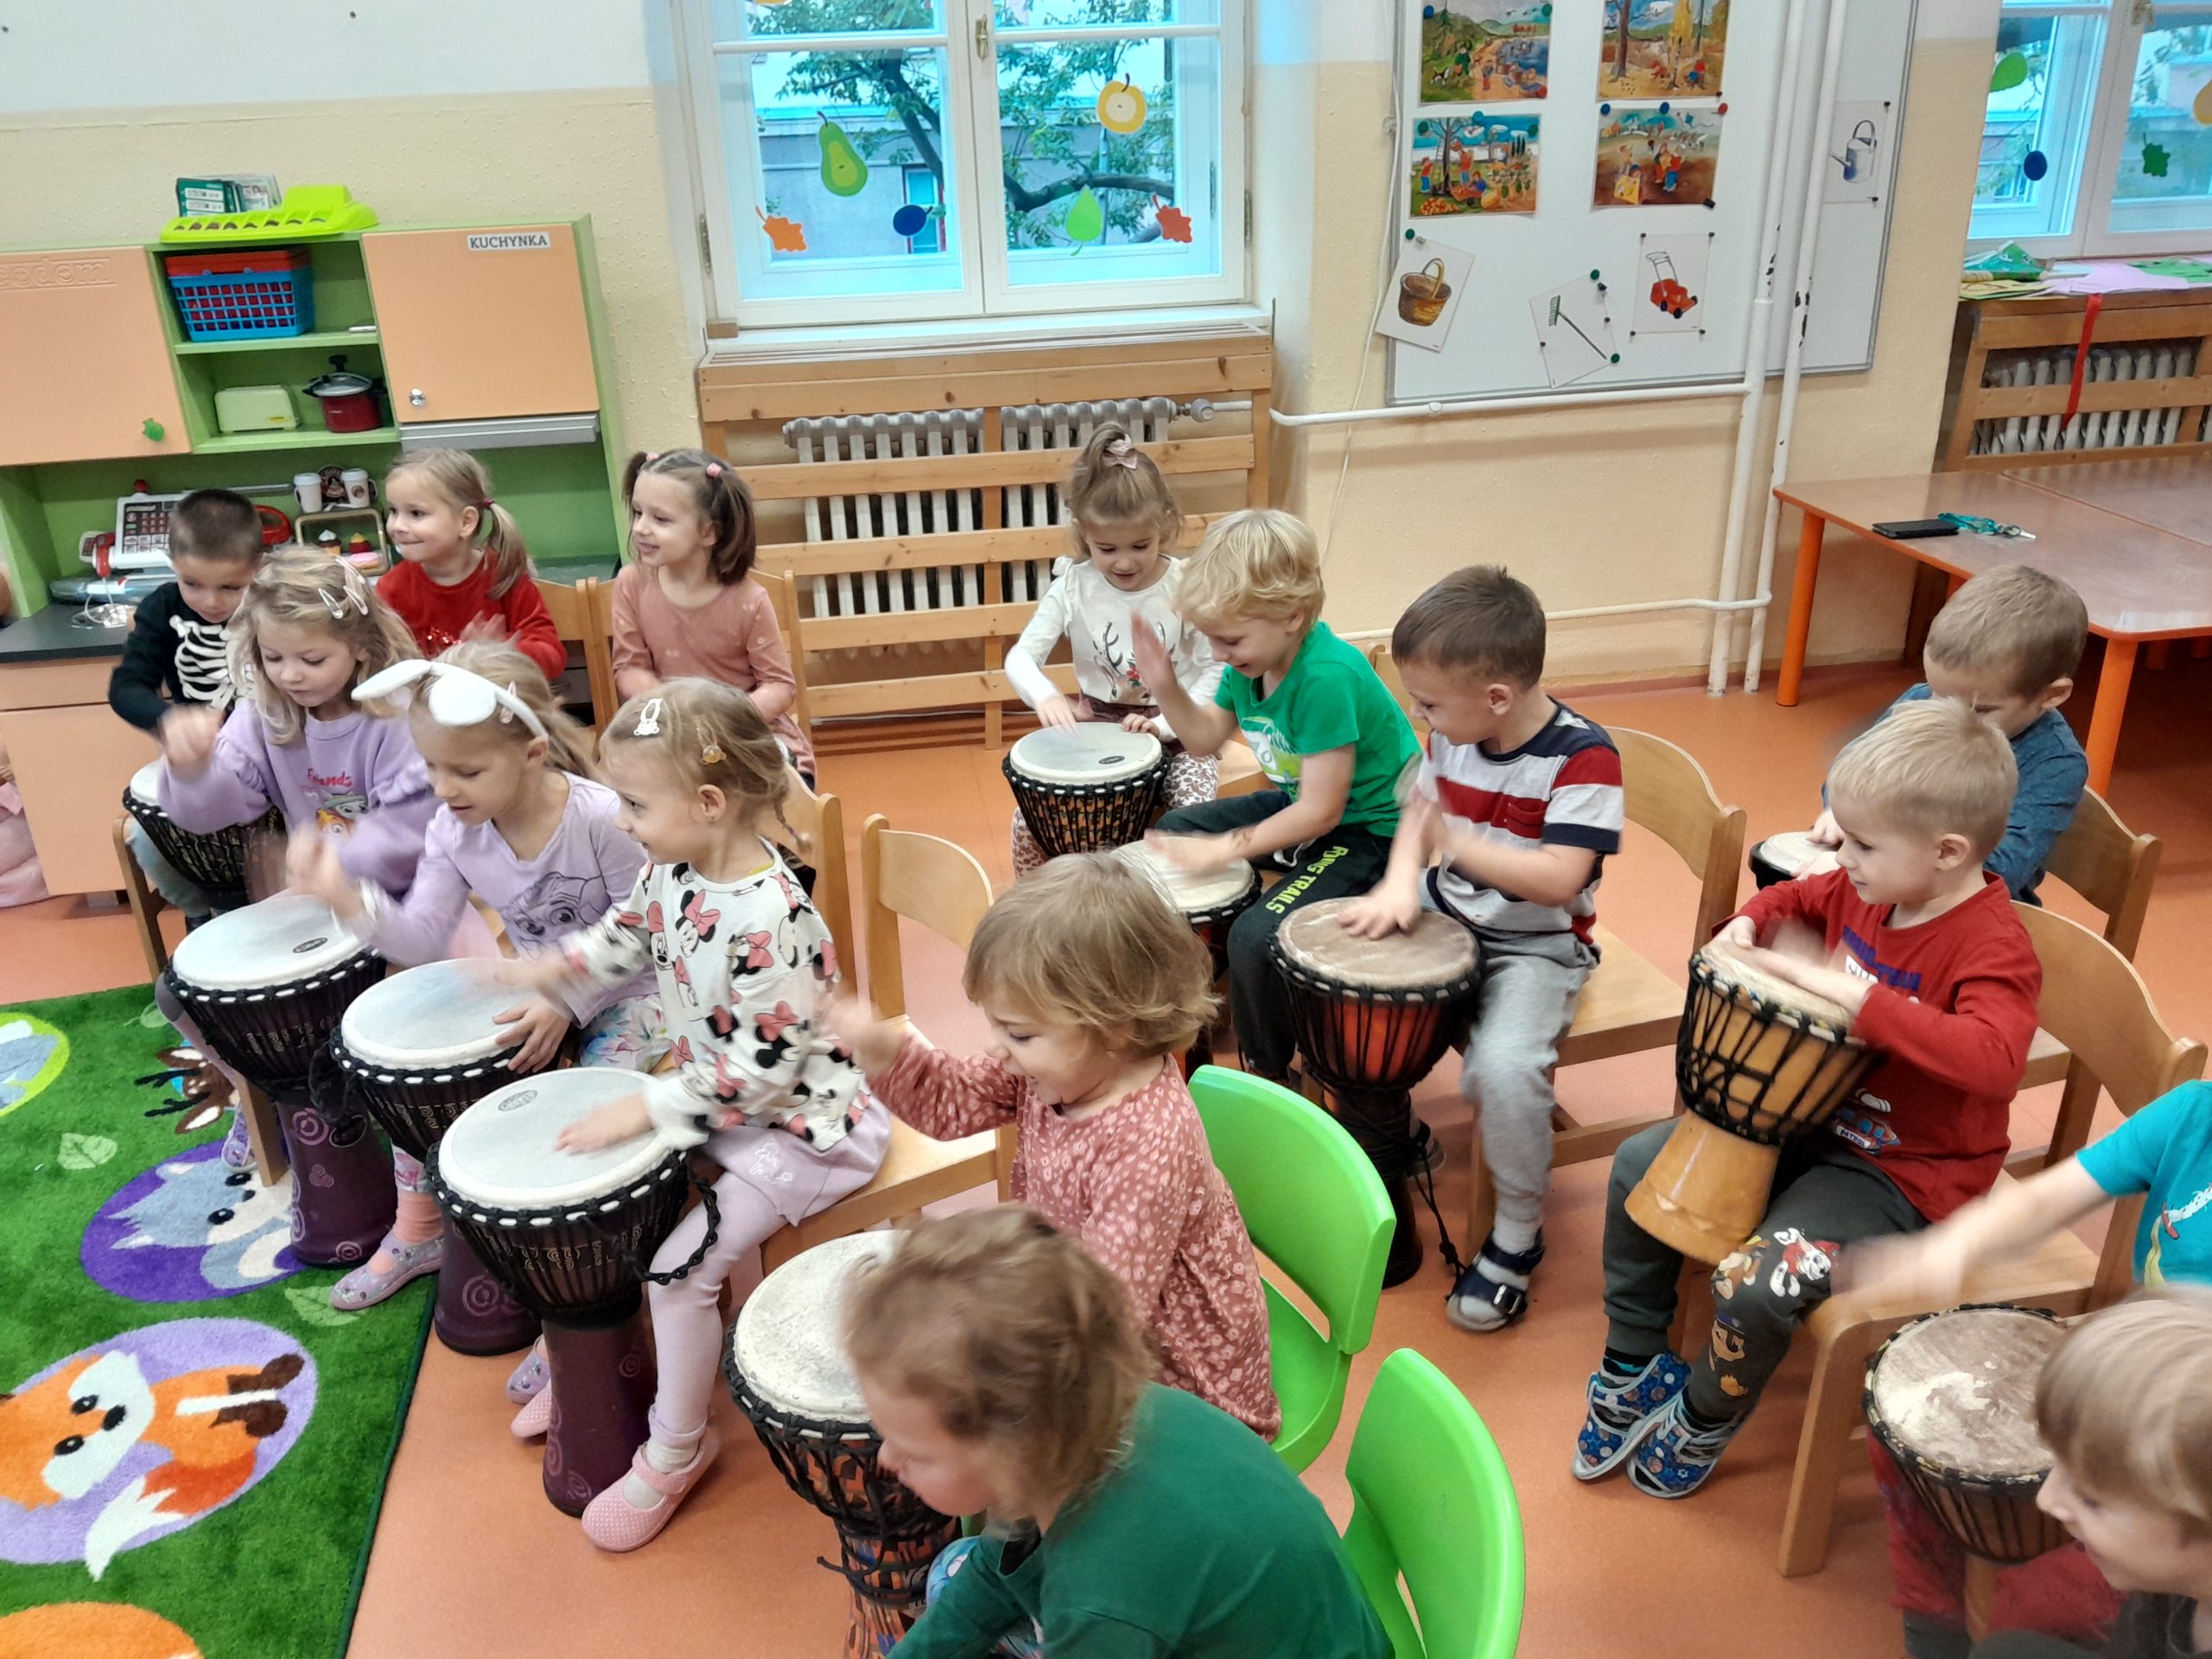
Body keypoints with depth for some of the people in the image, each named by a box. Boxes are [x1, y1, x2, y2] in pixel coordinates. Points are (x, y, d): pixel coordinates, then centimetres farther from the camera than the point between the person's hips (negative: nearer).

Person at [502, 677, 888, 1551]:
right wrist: (541, 970, 6)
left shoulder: (768, 922, -33)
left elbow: (760, 1071, -30)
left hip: (797, 1124, -9)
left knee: (681, 1267, -12)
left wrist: (643, 1109, -26)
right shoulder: (677, 869, -6)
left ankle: (676, 1449, 13)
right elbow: (630, 930, 17)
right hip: (710, 1096, 9)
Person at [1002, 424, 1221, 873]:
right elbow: (1021, 656, -9)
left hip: (1177, 731, -2)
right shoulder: (1073, 587, -7)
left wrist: (1166, 724, -23)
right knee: (1029, 819, -13)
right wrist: (1045, 696, -31)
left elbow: (1215, 672, -9)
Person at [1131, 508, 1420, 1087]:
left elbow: (1322, 811, -29)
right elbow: (1207, 738, 12)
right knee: (1175, 832, 15)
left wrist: (1224, 848, -26)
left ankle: (1267, 1075, 2)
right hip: (1305, 801, 10)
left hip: (1368, 829, -10)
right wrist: (1166, 687, -6)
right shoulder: (1252, 659, -5)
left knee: (1256, 937, -27)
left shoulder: (1327, 676, -32)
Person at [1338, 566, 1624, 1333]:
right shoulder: (1452, 734, -3)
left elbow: (1558, 879, -29)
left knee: (1503, 1066, -31)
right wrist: (1400, 883, -12)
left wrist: (1455, 842, -24)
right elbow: (1420, 810, 8)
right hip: (1446, 917, 7)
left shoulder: (1581, 756, -22)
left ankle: (1518, 1233, -4)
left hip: (1536, 947, -7)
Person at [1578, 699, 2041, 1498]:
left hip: (1903, 1173, -8)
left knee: (1755, 1282, -26)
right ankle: (1630, 1371, 18)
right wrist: (1749, 923, -2)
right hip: (1810, 1120, 8)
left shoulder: (1993, 949, -25)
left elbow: (1994, 1060, -45)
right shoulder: (1864, 889, -3)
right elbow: (1793, 897, 20)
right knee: (1639, 1165, 2)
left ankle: (1704, 1420, 8)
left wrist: (1851, 993, -44)